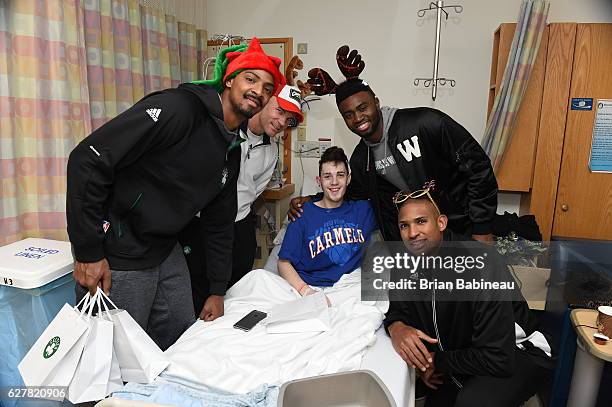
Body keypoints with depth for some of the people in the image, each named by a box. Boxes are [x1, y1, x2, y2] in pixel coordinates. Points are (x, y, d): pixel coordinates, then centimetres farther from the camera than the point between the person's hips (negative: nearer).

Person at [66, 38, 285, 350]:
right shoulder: (178, 108, -19)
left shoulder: (233, 151, 7)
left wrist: (218, 291, 15)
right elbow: (87, 160, -23)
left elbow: (220, 224, 14)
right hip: (117, 256, -8)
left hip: (167, 253, 8)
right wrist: (89, 252, -21)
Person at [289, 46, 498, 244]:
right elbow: (354, 195, 15)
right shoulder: (360, 161, -1)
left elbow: (477, 165, -18)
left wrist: (481, 229, -17)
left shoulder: (426, 123, -21)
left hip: (463, 226, -5)